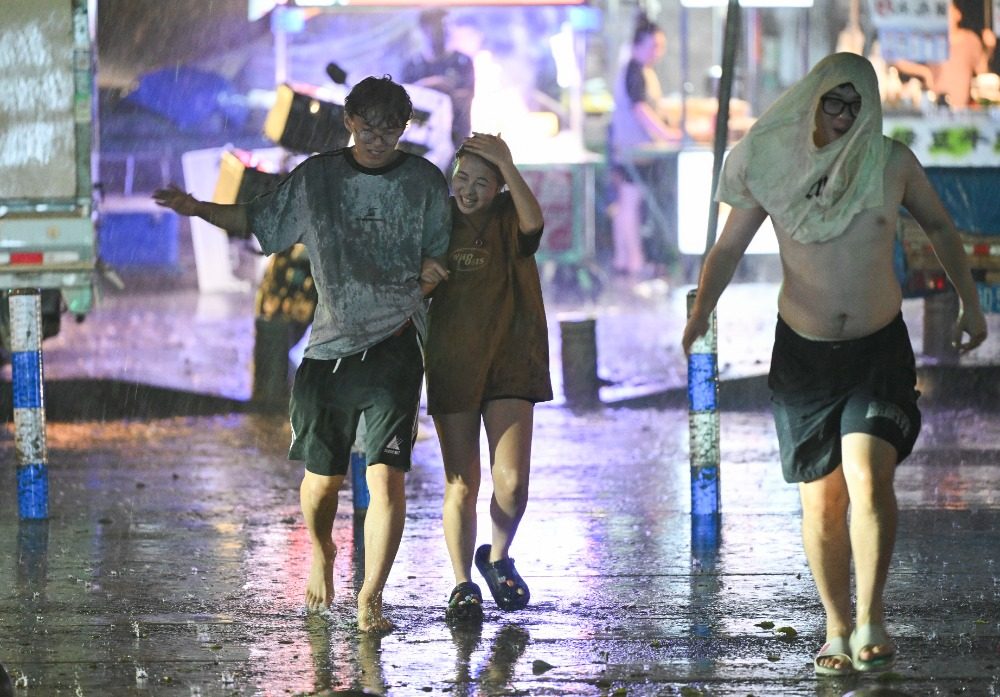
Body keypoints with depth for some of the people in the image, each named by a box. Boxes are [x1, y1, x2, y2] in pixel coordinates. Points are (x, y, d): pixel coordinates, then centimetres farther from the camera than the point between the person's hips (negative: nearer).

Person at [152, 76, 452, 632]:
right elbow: (258, 221, 17)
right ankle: (321, 552, 42)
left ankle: (371, 600, -9)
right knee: (323, 476, 10)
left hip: (394, 350, -2)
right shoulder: (317, 178, 8)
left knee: (387, 477, -14)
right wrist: (199, 209, 4)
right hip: (328, 348, 2)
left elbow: (439, 258, 12)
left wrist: (430, 274, -9)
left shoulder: (424, 182, 5)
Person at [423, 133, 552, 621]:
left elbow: (533, 222, -26)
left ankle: (497, 558, 18)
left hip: (508, 362, -1)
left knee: (512, 481, -9)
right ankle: (463, 585, 9)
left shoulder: (509, 217, -1)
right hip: (451, 366, 1)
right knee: (461, 486, -2)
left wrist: (508, 166, -31)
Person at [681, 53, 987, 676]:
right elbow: (729, 248, 1)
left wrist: (971, 304, 12)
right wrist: (701, 311, -15)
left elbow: (940, 227, 12)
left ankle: (870, 619, -10)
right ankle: (837, 629, 17)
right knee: (821, 499, 3)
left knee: (869, 477, -20)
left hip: (879, 348, -1)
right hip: (804, 351, 1)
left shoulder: (892, 163, -5)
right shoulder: (771, 165, -6)